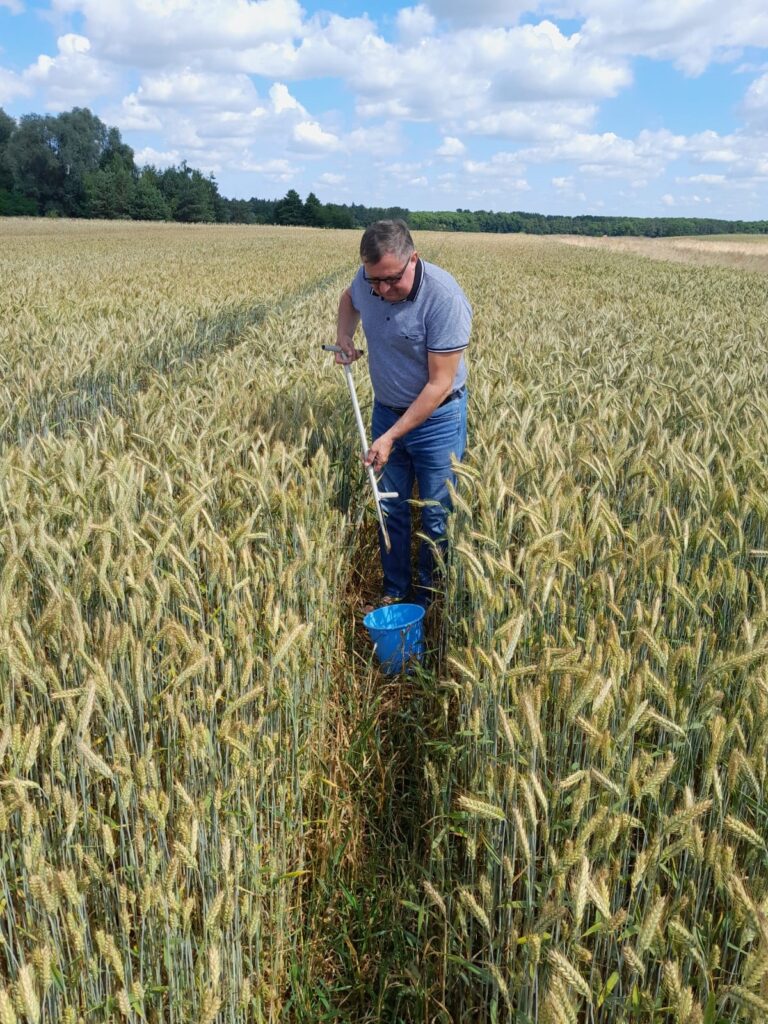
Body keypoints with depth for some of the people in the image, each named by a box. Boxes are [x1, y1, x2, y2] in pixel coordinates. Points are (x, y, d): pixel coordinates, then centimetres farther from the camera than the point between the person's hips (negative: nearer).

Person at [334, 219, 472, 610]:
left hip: (436, 418, -5)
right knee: (389, 508, 15)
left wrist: (392, 436, -25)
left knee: (437, 517, 7)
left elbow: (440, 383, -26)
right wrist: (344, 335, -2)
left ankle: (428, 599, 27)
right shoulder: (366, 279, -11)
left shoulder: (444, 299, -29)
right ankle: (393, 592, 32)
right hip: (386, 410, 6)